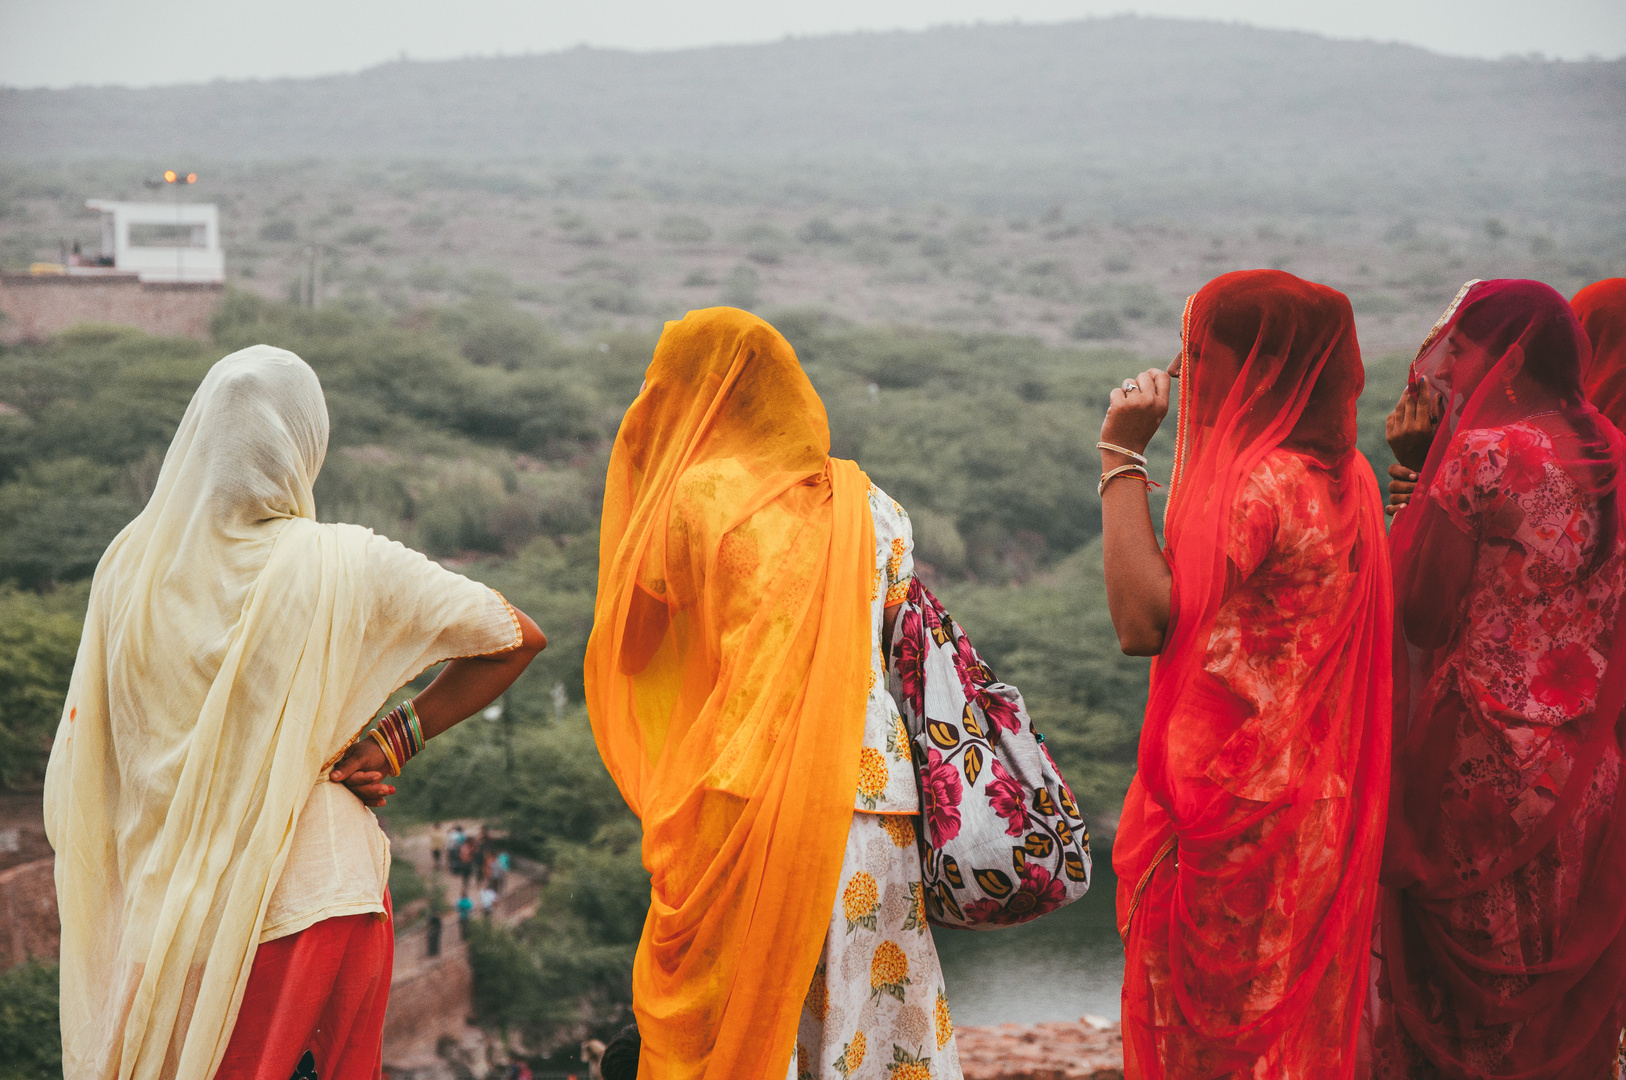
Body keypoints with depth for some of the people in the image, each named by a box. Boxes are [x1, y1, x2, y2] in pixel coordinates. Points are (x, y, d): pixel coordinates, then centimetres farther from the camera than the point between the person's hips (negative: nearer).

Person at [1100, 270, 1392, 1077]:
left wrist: (1123, 459, -19)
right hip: (1308, 814, 9)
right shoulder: (1341, 475, 9)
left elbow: (1143, 620, -26)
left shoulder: (1262, 483, -21)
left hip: (1228, 821, -9)